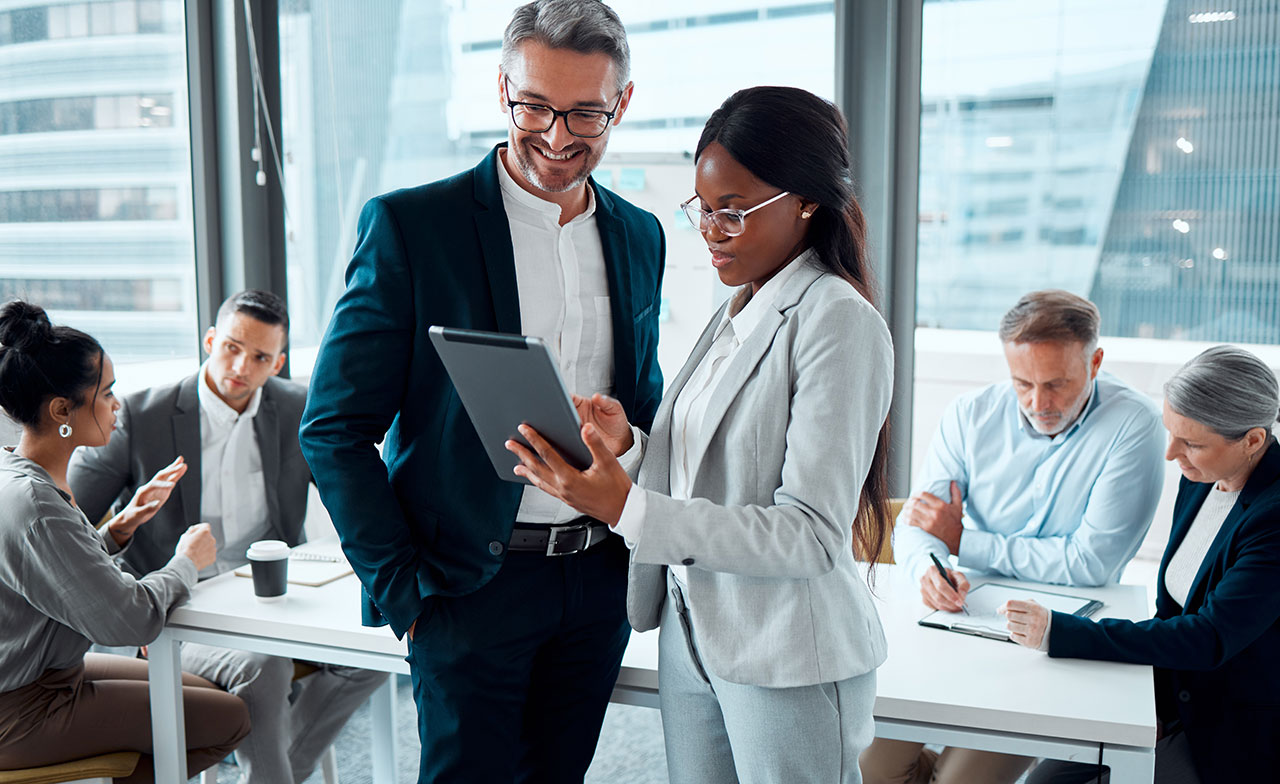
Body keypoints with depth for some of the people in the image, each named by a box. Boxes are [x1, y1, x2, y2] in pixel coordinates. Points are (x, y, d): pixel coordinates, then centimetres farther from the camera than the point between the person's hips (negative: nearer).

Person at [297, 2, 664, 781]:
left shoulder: (640, 236, 7)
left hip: (601, 581, 5)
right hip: (471, 588, -4)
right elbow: (334, 429, -8)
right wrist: (400, 590, -11)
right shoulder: (409, 226, -9)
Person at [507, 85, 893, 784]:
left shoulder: (839, 322, -15)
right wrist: (625, 446, -5)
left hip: (787, 657, -7)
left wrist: (628, 508, -27)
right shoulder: (735, 314, 10)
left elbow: (814, 534, -21)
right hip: (690, 635, 7)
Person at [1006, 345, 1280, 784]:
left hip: (1238, 737, -7)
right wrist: (1153, 706, 1)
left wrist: (1059, 633, -29)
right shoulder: (1199, 480, 2)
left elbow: (1210, 638, -28)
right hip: (1178, 705, 7)